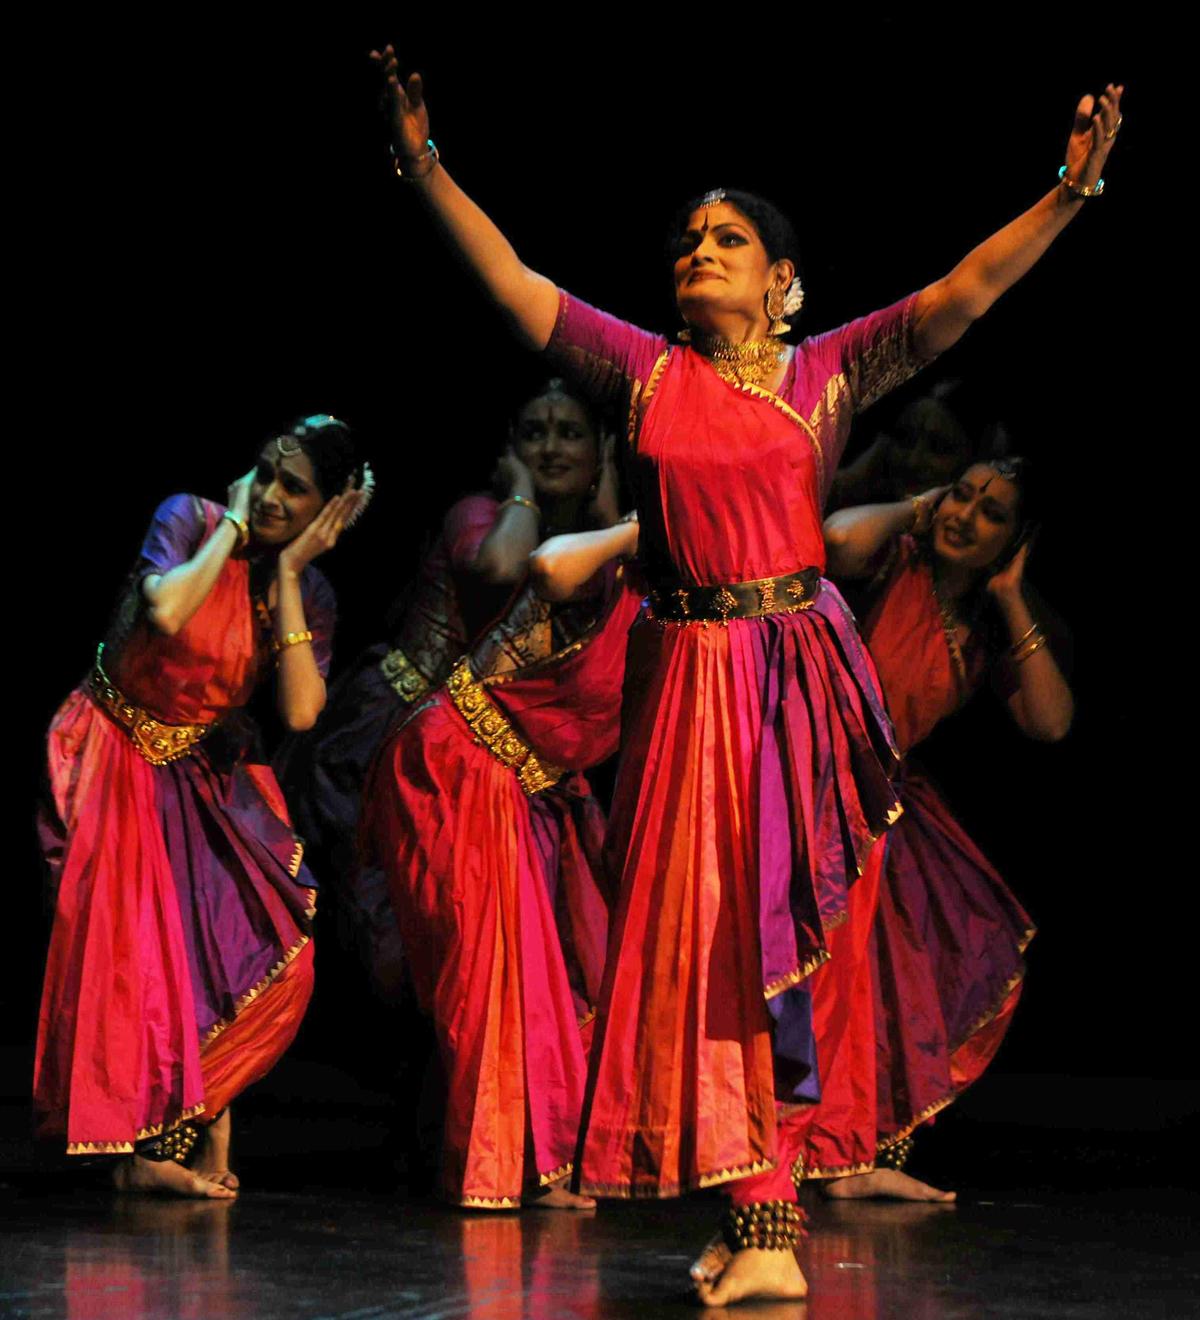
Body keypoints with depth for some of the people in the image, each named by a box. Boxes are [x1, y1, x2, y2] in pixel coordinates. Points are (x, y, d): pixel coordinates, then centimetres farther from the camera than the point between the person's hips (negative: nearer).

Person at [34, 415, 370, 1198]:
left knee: (272, 956, -9)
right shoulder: (191, 520, -14)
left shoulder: (312, 595, -3)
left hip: (205, 774, 4)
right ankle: (140, 1147, -2)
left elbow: (301, 712, -19)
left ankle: (164, 1134, 0)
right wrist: (233, 527, -22)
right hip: (117, 759, -4)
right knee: (137, 953, -11)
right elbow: (166, 612, -36)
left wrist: (287, 574, -19)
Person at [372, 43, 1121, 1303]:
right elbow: (516, 285, 7)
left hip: (795, 673, -2)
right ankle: (755, 1226, 8)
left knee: (766, 928, -2)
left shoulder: (825, 374, 4)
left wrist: (1070, 191, -13)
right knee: (696, 930, 0)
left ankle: (762, 1227, 4)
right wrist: (428, 170, 0)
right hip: (686, 673, 2)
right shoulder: (644, 373, 9)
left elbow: (962, 293, -3)